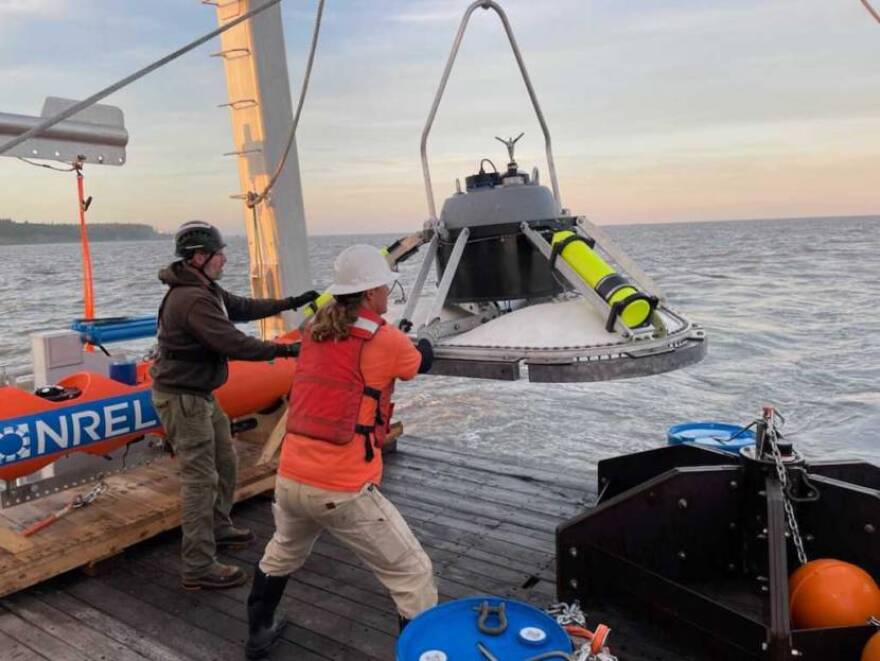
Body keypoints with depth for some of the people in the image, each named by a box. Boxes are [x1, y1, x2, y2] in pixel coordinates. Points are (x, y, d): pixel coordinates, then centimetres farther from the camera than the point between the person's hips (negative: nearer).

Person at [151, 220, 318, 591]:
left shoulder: (206, 289, 7)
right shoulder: (193, 300, -25)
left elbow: (242, 307, 18)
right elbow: (233, 343, -30)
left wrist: (290, 304, 15)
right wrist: (284, 350, -23)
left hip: (199, 393, 11)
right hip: (181, 397, -11)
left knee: (223, 461, 21)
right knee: (200, 478, -7)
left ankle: (218, 528, 39)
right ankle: (198, 567, 0)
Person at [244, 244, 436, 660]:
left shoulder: (314, 331, 7)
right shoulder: (385, 340, -9)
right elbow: (422, 364, 11)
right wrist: (422, 342, 33)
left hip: (290, 479, 7)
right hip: (343, 491, -7)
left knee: (282, 554, 35)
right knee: (413, 575, 6)